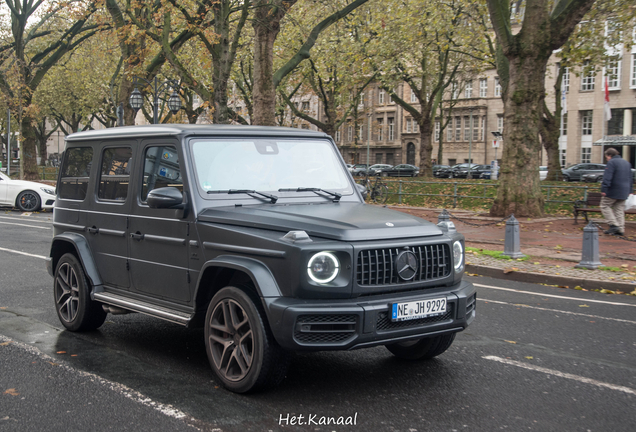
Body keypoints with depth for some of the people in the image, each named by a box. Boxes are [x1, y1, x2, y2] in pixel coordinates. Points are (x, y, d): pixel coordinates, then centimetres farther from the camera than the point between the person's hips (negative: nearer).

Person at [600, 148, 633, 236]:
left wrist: (604, 189, -19)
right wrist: (629, 191, 24)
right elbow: (630, 178, 22)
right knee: (619, 210, 11)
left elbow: (607, 178, -18)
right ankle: (621, 229, 8)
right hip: (624, 192, 8)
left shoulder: (611, 162, -9)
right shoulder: (627, 163, 18)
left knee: (605, 206, 1)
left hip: (613, 191, -8)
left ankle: (614, 225, -10)